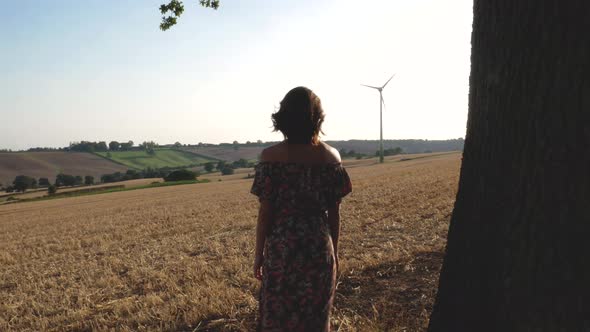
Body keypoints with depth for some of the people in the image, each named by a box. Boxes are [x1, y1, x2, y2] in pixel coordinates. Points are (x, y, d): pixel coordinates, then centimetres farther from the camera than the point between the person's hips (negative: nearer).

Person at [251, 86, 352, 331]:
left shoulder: (271, 156, -10)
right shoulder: (331, 156, -2)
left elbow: (266, 211, -9)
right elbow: (334, 212, 1)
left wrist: (259, 253, 2)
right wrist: (334, 251, 12)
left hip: (282, 249, -2)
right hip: (320, 248, 3)